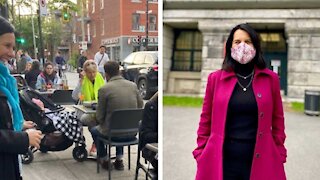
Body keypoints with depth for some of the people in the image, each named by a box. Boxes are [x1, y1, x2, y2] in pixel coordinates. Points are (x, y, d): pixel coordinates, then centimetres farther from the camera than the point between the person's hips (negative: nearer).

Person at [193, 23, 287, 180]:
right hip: (221, 161, 0)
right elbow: (206, 120, 6)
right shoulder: (215, 78, 2)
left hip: (260, 162, 1)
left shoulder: (270, 78, 4)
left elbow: (277, 120, 9)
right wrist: (201, 155, 4)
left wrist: (279, 156, 5)